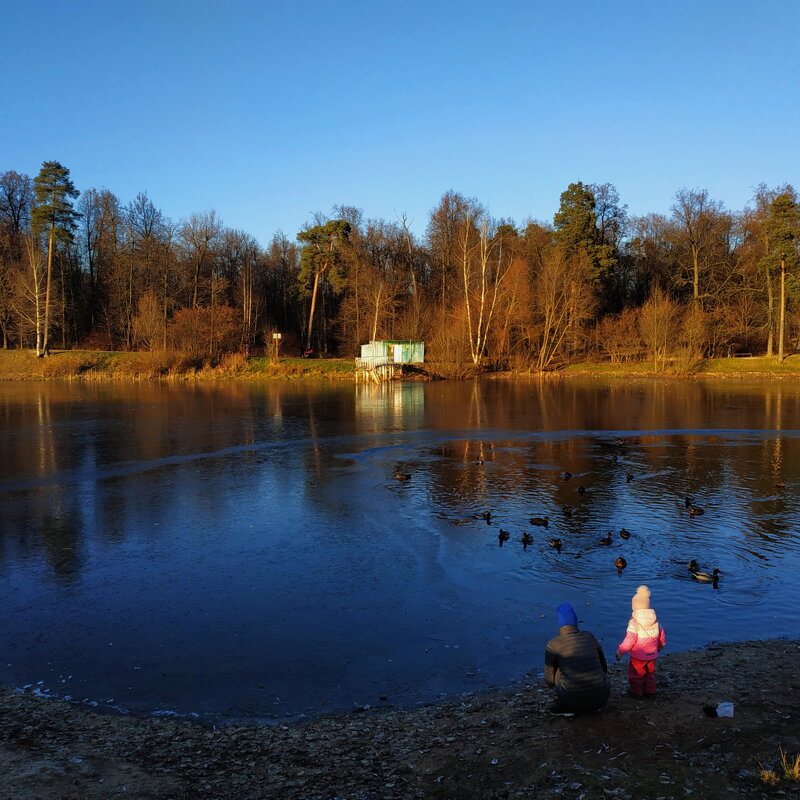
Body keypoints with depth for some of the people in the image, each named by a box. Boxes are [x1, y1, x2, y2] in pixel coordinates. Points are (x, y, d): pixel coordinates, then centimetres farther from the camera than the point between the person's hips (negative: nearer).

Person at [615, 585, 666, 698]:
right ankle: (650, 691, 31)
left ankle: (636, 692, 24)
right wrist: (660, 646, 30)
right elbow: (662, 635, 10)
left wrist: (620, 651, -11)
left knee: (636, 674, 13)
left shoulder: (634, 623, -22)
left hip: (638, 656, -6)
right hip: (652, 655, 6)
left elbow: (629, 641, -23)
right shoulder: (655, 621, -1)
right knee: (650, 673, 23)